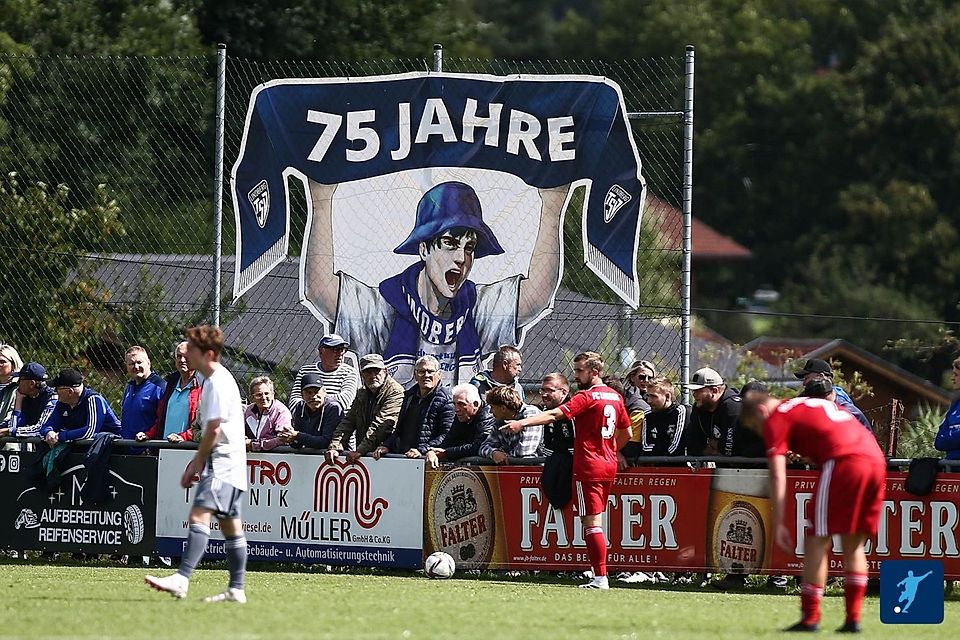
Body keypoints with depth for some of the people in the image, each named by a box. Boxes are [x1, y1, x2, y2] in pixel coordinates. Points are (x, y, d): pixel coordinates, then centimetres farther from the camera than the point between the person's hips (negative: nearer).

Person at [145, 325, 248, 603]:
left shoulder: (218, 383, -15)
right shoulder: (216, 380, 18)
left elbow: (213, 429, -19)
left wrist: (197, 463, -10)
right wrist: (196, 462, 21)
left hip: (222, 464, -11)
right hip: (229, 465, 11)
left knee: (199, 515, -22)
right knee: (230, 525, 11)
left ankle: (182, 579, -34)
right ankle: (236, 589, 13)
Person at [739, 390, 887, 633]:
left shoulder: (776, 419, 10)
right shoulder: (820, 405, 34)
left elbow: (777, 475, 1)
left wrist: (779, 525, -3)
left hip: (843, 462, -7)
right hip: (876, 459, 7)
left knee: (817, 542, 1)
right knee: (853, 545, 15)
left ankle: (810, 618, -2)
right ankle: (853, 619, 11)